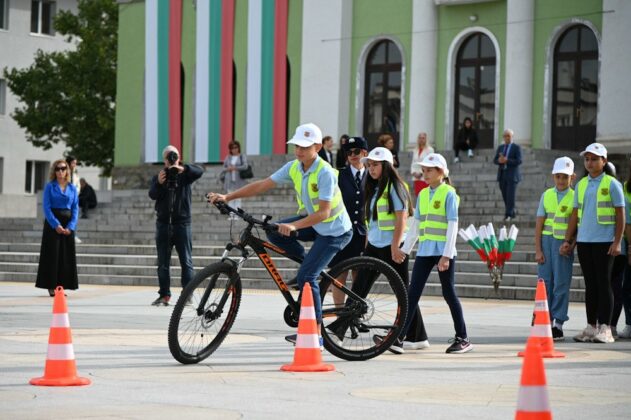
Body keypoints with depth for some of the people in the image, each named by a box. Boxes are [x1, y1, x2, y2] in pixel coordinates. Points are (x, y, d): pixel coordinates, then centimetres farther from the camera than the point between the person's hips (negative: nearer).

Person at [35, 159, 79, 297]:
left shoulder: (72, 188, 8)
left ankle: (62, 285, 7)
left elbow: (75, 208, 5)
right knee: (52, 254, -4)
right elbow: (46, 208, -7)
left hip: (68, 225, 3)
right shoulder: (50, 187, -1)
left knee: (66, 255, 2)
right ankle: (51, 286, -1)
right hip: (52, 223, -3)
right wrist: (56, 225, -17)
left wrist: (71, 226, -9)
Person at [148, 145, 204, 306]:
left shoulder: (184, 175, 5)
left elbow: (199, 171, -14)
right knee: (163, 262, 4)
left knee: (186, 261, -4)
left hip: (182, 222, -2)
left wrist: (183, 169, -31)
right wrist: (159, 183, -25)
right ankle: (164, 295, 8)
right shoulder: (158, 176, 10)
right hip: (163, 223, 2)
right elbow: (152, 195, -5)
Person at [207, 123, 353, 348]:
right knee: (275, 233, -7)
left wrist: (293, 226, -46)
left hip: (334, 230, -8)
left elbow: (323, 213, -33)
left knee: (306, 276, -16)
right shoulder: (293, 168, -6)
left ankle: (315, 335, -9)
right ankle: (311, 263, 10)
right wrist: (227, 197, -16)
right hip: (314, 222, 8)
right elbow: (261, 185, -7)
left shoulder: (325, 173, -27)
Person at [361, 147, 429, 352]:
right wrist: (368, 242, 20)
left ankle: (417, 338, 2)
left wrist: (395, 247, -20)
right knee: (359, 287, 4)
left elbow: (401, 219, -15)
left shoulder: (395, 187, -9)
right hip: (374, 245, 8)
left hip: (392, 246, -8)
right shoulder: (373, 188, 16)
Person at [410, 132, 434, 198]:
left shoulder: (430, 150, -5)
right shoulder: (416, 150, 15)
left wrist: (421, 173, -13)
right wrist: (414, 172, -1)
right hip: (416, 178, 6)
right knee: (417, 195, 5)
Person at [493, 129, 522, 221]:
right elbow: (495, 160, 11)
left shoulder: (516, 148, -1)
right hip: (502, 175, 5)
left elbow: (519, 161, -11)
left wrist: (507, 160, -19)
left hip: (512, 175, -5)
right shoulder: (500, 148, 15)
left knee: (510, 196, -10)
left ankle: (508, 215, -9)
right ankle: (513, 211, 21)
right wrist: (499, 161, -12)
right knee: (505, 196, 6)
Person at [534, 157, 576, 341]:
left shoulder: (575, 197, -1)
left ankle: (557, 324, 2)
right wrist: (538, 250, 0)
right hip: (546, 241, 3)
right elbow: (539, 224, 6)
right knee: (545, 282, 4)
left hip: (564, 244, -3)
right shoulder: (547, 195, 7)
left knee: (561, 284, -2)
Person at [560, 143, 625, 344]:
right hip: (583, 241, 5)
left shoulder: (612, 184, -2)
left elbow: (620, 215, -4)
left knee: (603, 284, -5)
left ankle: (605, 329, -3)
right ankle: (591, 327, 12)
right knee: (590, 285, 8)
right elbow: (575, 214, 16)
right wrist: (567, 240, 11)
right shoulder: (581, 185, 13)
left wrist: (617, 242, -11)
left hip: (604, 242, -5)